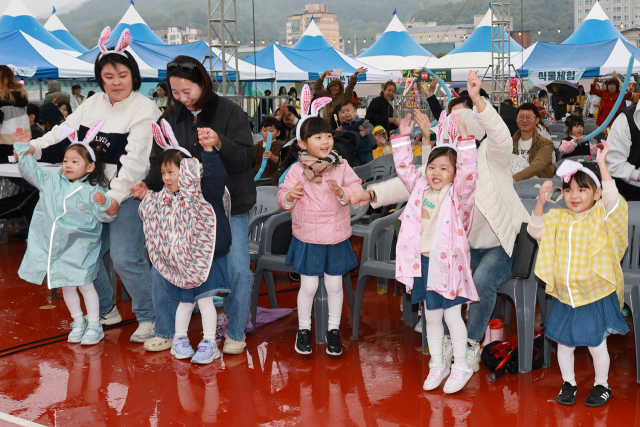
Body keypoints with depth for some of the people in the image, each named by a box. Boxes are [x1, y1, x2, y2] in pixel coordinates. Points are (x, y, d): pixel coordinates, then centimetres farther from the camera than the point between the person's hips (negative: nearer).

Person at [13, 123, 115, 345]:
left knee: (85, 285, 1)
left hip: (79, 247, -5)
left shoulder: (93, 191, -11)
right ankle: (78, 322, 30)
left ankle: (94, 325, 16)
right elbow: (30, 170, 11)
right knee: (67, 287, 14)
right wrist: (24, 147, 5)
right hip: (53, 245, 5)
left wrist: (104, 203, -34)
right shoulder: (52, 181, 4)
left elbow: (105, 216, -14)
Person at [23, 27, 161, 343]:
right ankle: (106, 311, 29)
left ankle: (148, 317, 6)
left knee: (125, 258, -12)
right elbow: (67, 128, 15)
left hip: (126, 194, -7)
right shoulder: (94, 103, 9)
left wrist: (116, 195, -21)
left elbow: (135, 158, -17)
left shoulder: (144, 110, -10)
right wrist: (35, 146, 1)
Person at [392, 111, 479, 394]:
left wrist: (463, 137, -31)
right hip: (423, 261, 5)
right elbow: (404, 167, 13)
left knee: (452, 315, 4)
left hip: (447, 262, -5)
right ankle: (437, 365, 28)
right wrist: (404, 136, 7)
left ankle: (461, 367, 20)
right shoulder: (421, 187, 7)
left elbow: (469, 171, -24)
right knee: (431, 316, 15)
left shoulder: (458, 193, -8)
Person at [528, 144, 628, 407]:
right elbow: (535, 231, -6)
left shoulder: (602, 217, -9)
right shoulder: (558, 218, 2)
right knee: (564, 343, 14)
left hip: (595, 297, -3)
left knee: (597, 344, 10)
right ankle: (568, 383, 34)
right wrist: (540, 203, -19)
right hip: (564, 297, 3)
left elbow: (612, 200, -27)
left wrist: (601, 164, -31)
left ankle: (601, 384, 32)